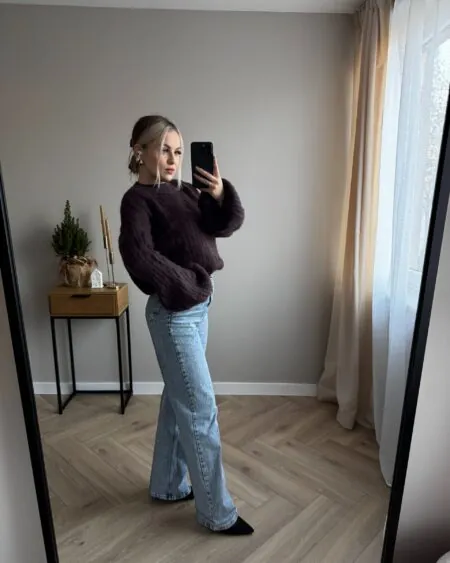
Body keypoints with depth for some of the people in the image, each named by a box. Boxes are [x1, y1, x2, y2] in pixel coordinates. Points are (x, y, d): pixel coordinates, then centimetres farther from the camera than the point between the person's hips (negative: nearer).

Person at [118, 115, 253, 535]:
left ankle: (167, 485, 38)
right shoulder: (137, 200, -11)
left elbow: (228, 224, 4)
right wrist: (188, 282, -17)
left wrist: (221, 193, -14)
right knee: (200, 409, 0)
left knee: (178, 401, 18)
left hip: (197, 309, 8)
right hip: (173, 315, -8)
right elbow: (140, 257, -26)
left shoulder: (183, 193, 11)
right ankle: (217, 512, 20)